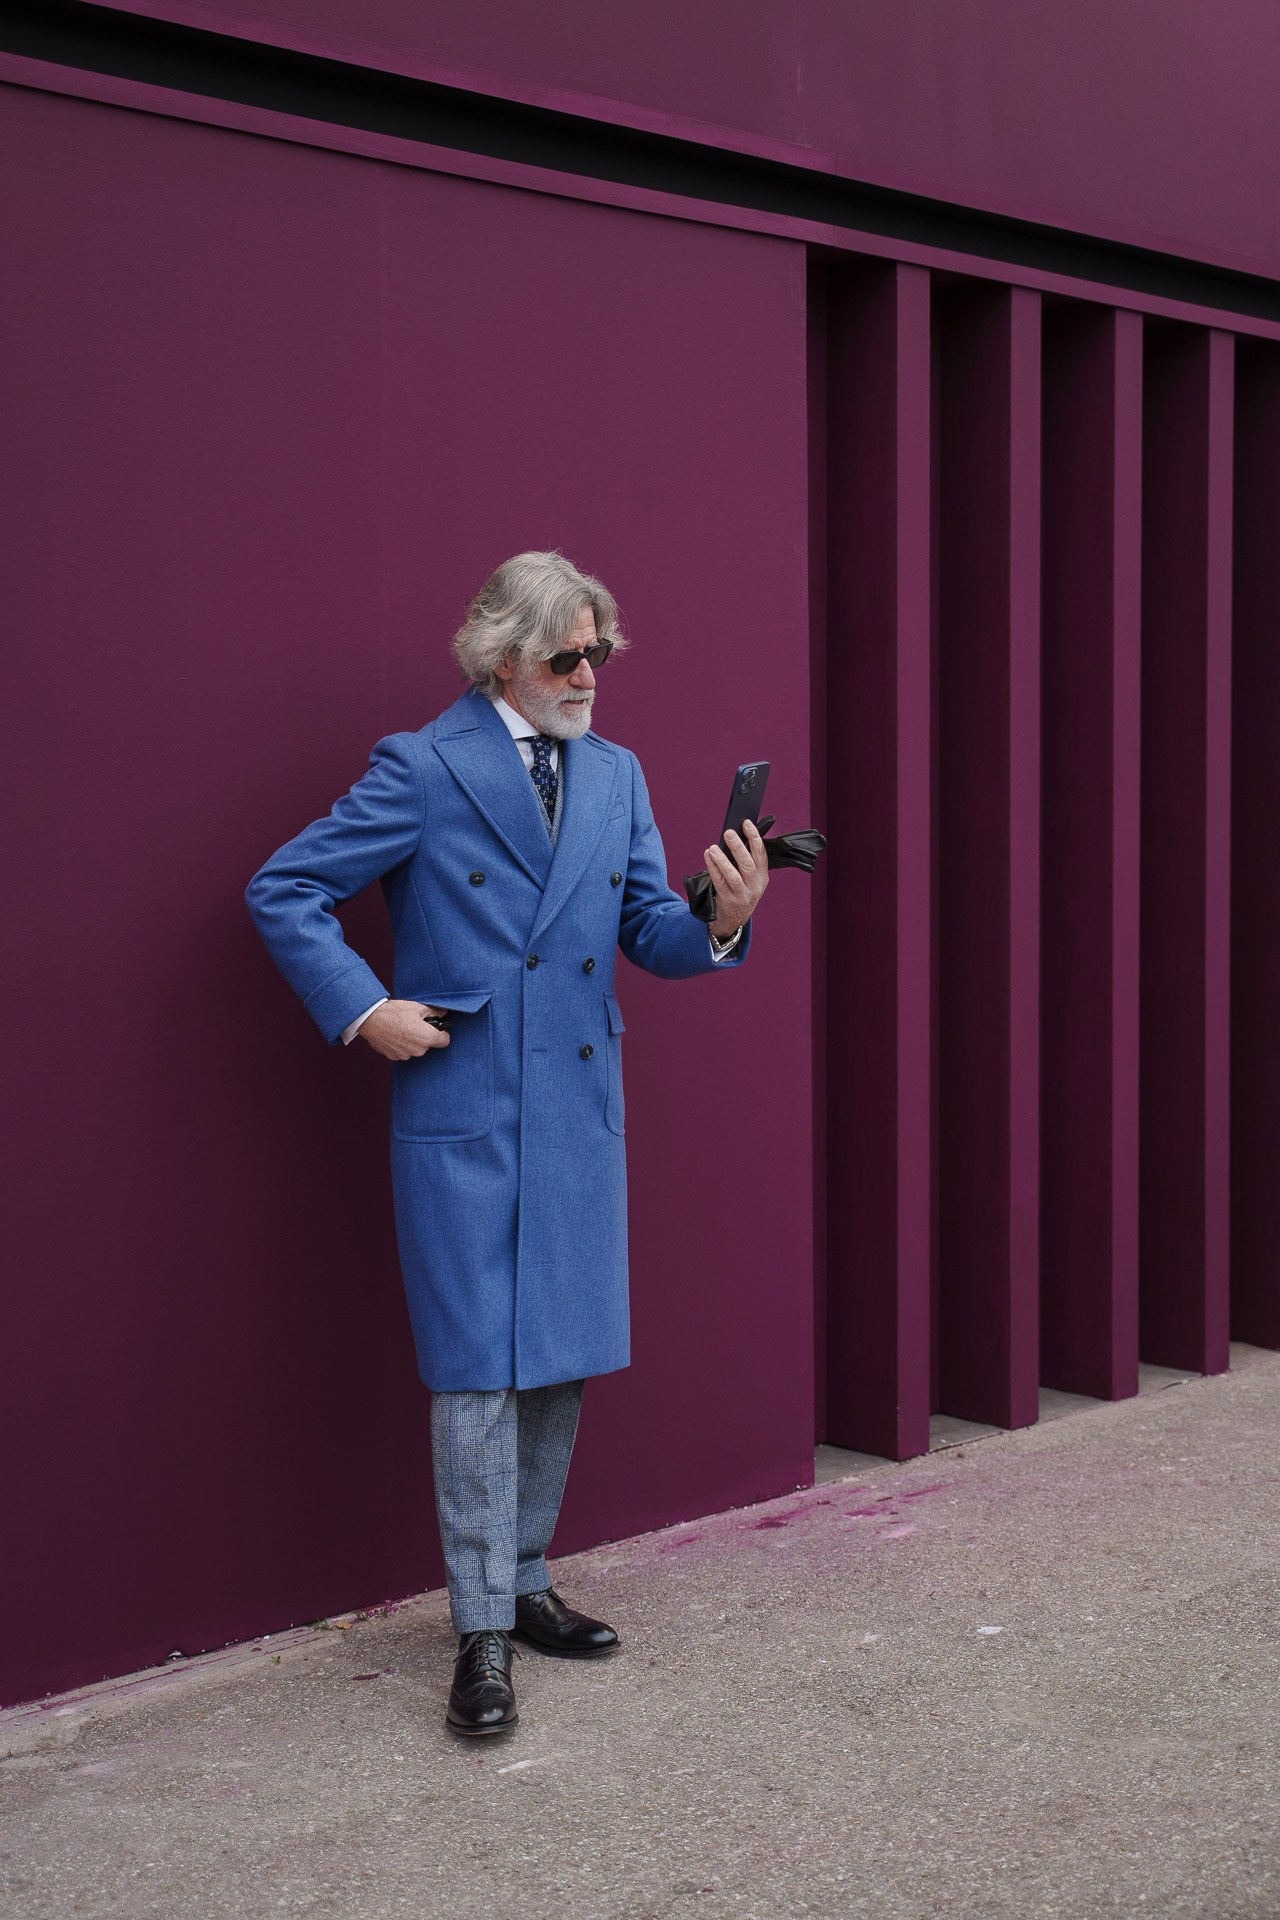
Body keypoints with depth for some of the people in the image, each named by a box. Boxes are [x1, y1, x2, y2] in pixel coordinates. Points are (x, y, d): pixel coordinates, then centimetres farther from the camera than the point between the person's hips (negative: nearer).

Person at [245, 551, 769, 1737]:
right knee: (479, 1370, -4)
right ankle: (481, 1632, 5)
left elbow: (650, 934, 9)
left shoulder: (615, 775, 11)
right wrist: (363, 1011, -13)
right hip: (463, 1117, -6)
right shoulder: (423, 770, -6)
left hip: (580, 1116, 6)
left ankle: (522, 1583, 28)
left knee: (563, 1361, 12)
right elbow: (282, 892, -4)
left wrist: (721, 920, -13)